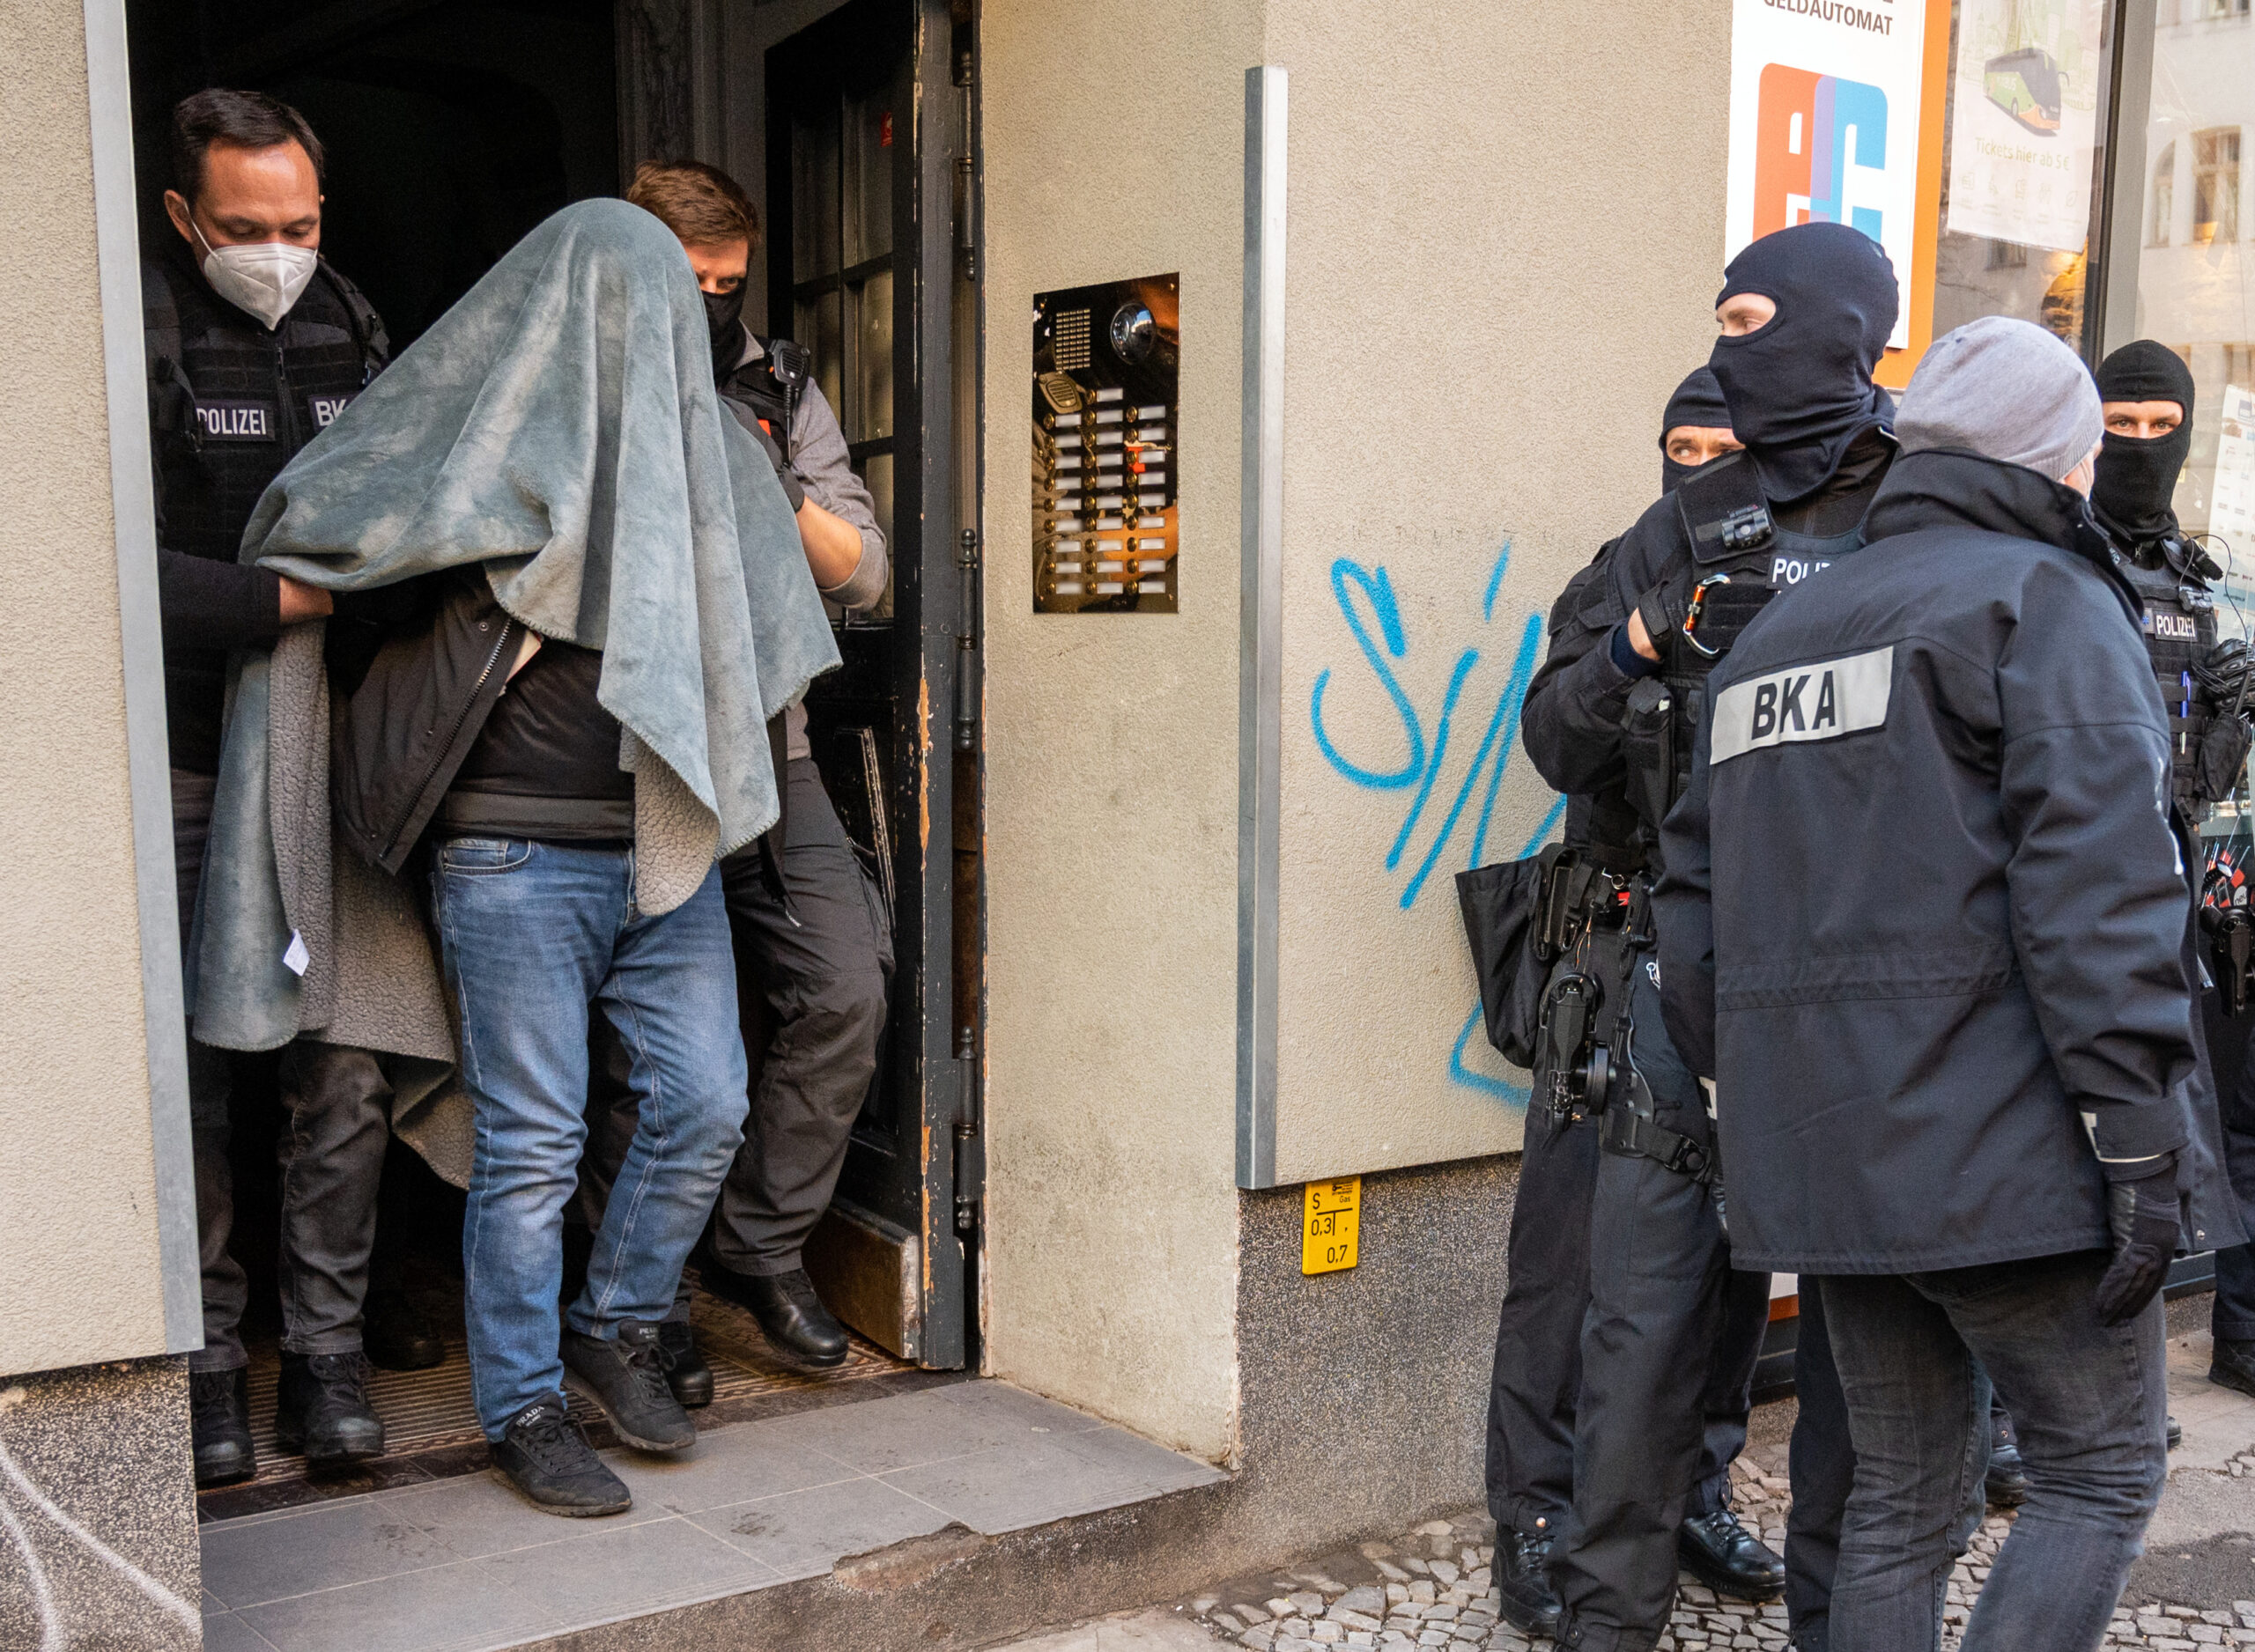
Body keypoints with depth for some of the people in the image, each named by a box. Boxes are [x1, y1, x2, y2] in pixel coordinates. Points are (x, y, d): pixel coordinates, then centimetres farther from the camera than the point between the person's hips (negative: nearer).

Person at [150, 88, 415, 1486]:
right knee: (191, 1077, 3)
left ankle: (326, 1350, 15)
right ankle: (207, 1359, 17)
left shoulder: (353, 331, 11)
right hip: (185, 769, -3)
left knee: (348, 1067, 3)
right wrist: (290, 597, -22)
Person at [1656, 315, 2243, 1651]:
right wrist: (2143, 1139, -16)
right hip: (2000, 1143, -7)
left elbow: (1697, 901, 16)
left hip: (1830, 1151, 7)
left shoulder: (1774, 639, 18)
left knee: (1901, 1493, 15)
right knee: (2104, 1471, 7)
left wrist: (1744, 1091, 19)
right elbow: (2098, 887, -16)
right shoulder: (2047, 602, -4)